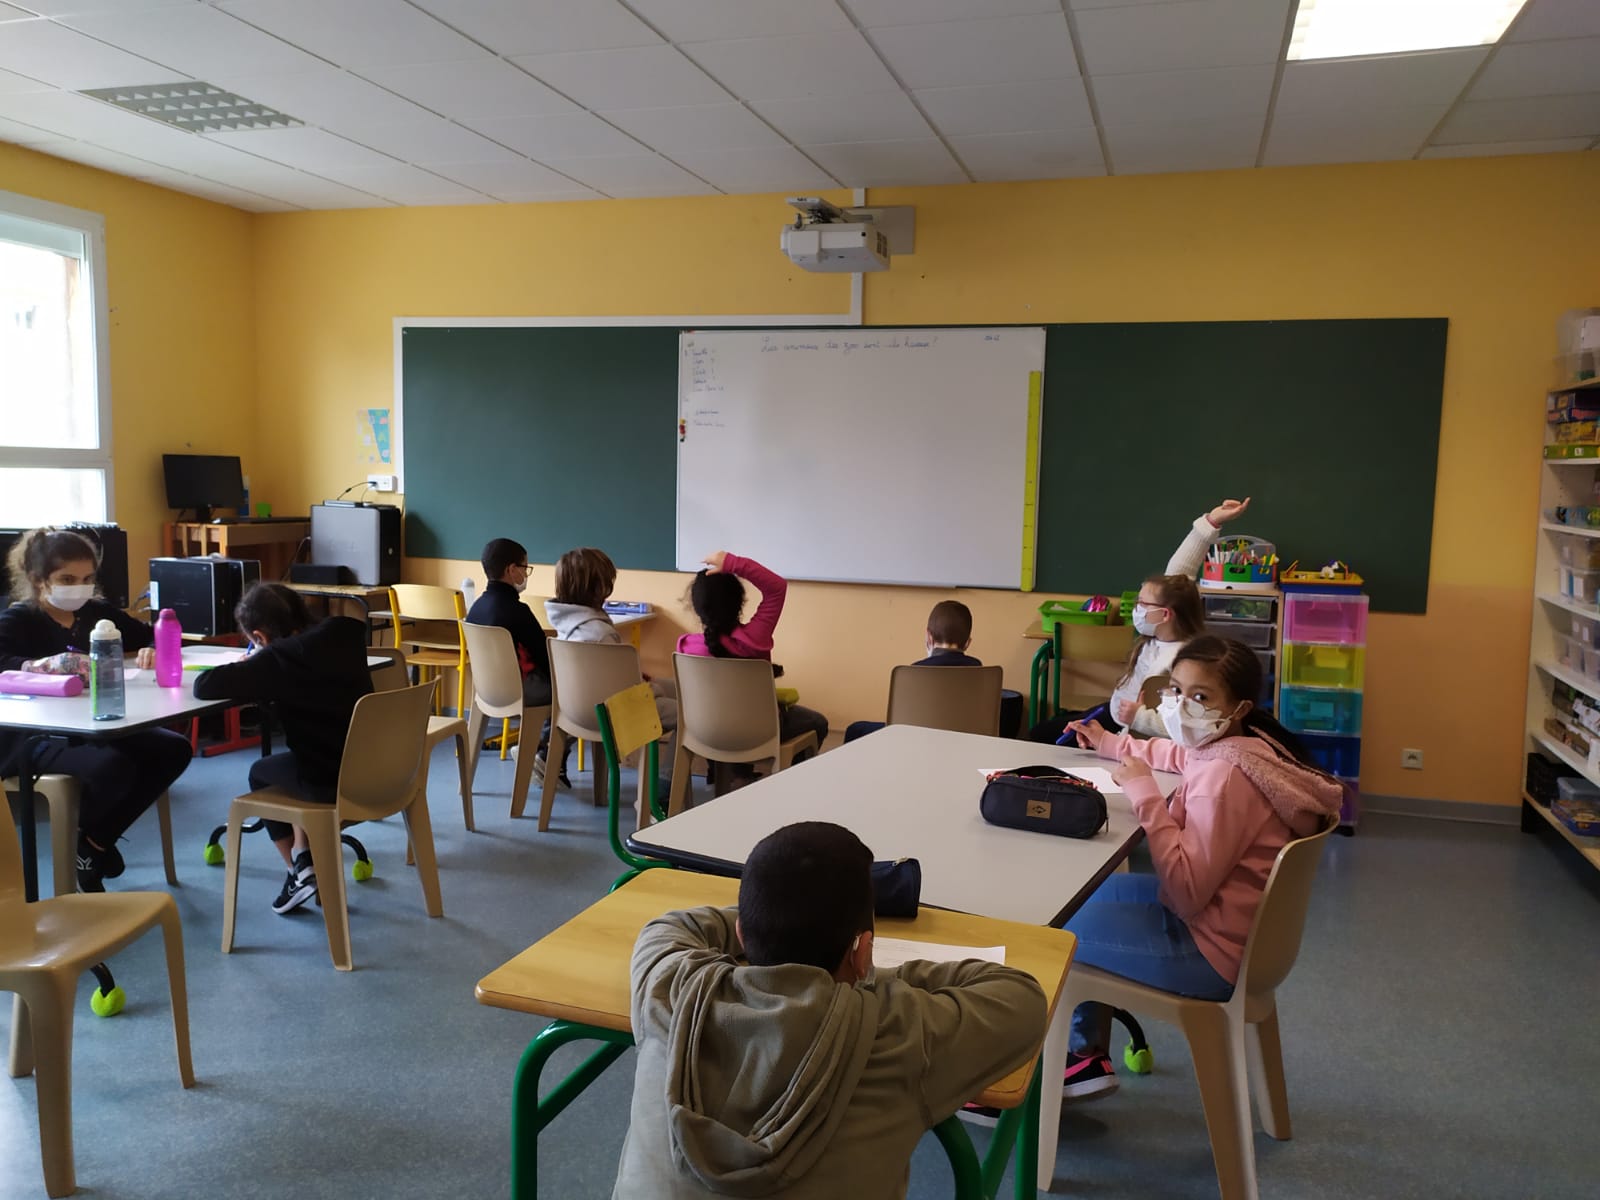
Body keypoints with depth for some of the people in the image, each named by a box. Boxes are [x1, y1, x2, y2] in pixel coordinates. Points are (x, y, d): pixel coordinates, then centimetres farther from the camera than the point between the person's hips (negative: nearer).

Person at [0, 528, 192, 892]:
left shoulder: (98, 613, 9)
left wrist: (152, 651, -9)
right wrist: (62, 663, -42)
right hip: (34, 736, -6)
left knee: (174, 750, -13)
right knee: (112, 767, -33)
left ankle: (97, 841, 1)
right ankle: (76, 840, 3)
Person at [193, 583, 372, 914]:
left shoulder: (278, 657, -14)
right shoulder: (341, 636, 4)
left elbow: (204, 686, -15)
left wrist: (246, 670, 4)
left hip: (331, 781, -6)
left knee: (261, 773, 26)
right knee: (290, 762, 34)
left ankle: (300, 870, 29)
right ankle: (304, 858, 34)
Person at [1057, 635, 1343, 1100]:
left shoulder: (1224, 776, -29)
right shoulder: (1229, 747, 0)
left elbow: (1185, 892, -31)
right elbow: (1178, 754, 26)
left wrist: (1144, 795, -29)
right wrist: (1109, 744, 25)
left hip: (1211, 954, -10)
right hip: (1213, 918, 10)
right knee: (1094, 894, 25)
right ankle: (1088, 1057, 29)